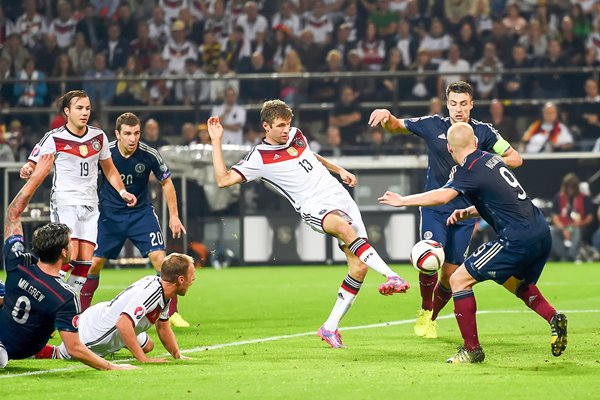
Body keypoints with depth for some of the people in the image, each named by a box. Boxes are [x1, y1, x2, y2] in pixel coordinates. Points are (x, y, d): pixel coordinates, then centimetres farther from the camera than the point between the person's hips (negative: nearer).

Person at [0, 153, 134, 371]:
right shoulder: (66, 297, -33)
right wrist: (112, 367, -26)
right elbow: (74, 349, -33)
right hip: (21, 350, -2)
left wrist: (36, 177, -4)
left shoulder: (18, 265, -24)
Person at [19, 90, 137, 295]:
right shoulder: (54, 138, -5)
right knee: (69, 256, -20)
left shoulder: (99, 136, 9)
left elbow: (109, 170, 21)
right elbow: (32, 164, -3)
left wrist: (122, 192, 8)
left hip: (89, 205, 5)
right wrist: (27, 170, -27)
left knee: (85, 261, -2)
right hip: (64, 203, -5)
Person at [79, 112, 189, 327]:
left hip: (141, 212, 0)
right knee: (95, 262, 0)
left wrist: (174, 215, 1)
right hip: (110, 214, 0)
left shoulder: (149, 155, -16)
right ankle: (81, 312, 18)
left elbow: (166, 183, 1)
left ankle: (172, 313, -8)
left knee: (159, 257, -15)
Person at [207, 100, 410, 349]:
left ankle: (330, 328, 4)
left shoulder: (296, 135, 16)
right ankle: (391, 276, -47)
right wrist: (216, 142, -12)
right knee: (344, 227, -41)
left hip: (340, 196, 6)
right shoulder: (260, 157, -2)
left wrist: (340, 170, 33)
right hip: (314, 207, -6)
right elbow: (224, 180, -9)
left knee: (359, 266, -6)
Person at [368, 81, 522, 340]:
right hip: (434, 207, -1)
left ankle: (432, 317, 27)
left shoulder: (483, 132, -3)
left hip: (464, 212, 1)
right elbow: (394, 126, 9)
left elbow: (515, 159, 1)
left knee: (451, 275, 1)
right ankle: (424, 311, 5)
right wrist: (386, 116, -14)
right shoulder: (432, 125, -2)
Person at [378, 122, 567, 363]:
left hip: (517, 240, -9)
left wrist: (402, 201, -14)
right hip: (542, 234, 9)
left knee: (459, 280, 1)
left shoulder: (469, 170, -7)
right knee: (519, 286, 33)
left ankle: (472, 349, 2)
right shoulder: (492, 159, 18)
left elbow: (442, 196, -24)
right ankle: (553, 318, 7)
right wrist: (467, 213, 19)